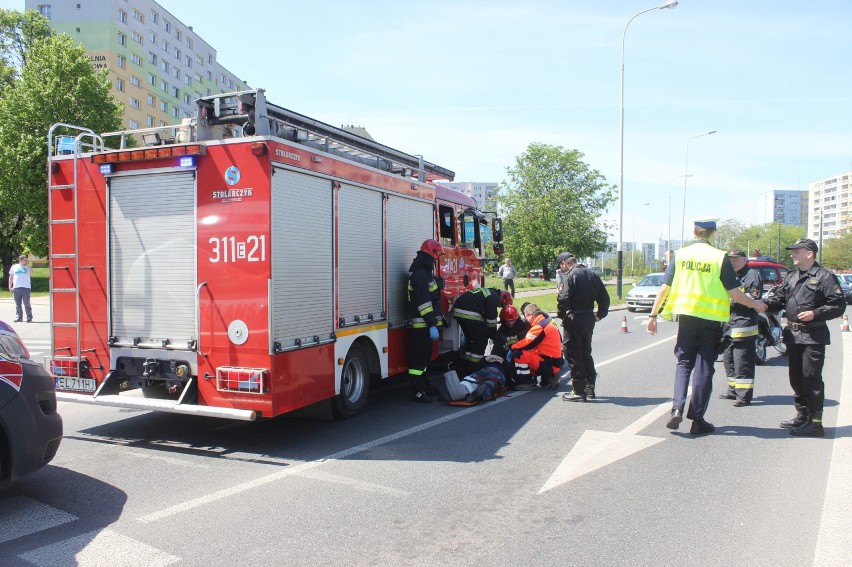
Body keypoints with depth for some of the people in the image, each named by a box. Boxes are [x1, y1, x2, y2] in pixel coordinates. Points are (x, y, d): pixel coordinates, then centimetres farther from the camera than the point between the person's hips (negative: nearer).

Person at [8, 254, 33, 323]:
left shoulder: (27, 267, 7)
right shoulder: (14, 267, 12)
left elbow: (31, 272, -14)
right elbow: (11, 277, 16)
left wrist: (27, 265, -12)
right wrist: (10, 286, 11)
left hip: (26, 287, -2)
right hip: (16, 288, 2)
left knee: (27, 304, -6)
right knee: (18, 304, 6)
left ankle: (29, 318, -2)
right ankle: (19, 317, 13)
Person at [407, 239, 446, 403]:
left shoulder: (425, 272, 17)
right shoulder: (420, 275, -18)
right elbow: (423, 302, -24)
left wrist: (437, 319, 26)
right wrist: (432, 325, -26)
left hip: (426, 324, 11)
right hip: (422, 325, -11)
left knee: (425, 357, 17)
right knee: (419, 358, -6)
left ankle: (423, 386, 26)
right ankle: (417, 392, -1)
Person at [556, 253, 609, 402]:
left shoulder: (569, 276, -12)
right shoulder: (592, 275, 12)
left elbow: (564, 299, -23)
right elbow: (604, 297, 14)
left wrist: (561, 315, -9)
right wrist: (600, 314, 18)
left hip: (574, 319, -8)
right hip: (589, 318, 8)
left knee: (574, 354, -1)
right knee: (586, 353, 19)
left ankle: (578, 391, 2)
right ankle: (590, 387, 24)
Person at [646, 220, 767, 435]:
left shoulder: (681, 254, 0)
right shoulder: (720, 257, -6)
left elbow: (665, 288, -1)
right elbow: (734, 293, -5)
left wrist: (653, 314, 7)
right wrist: (755, 304, 13)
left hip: (686, 316, 2)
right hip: (711, 319, -2)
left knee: (684, 363, 13)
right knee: (704, 368, 6)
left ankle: (677, 408, -5)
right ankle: (697, 419, 10)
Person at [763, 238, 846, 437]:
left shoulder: (824, 277, -7)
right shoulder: (791, 276, 16)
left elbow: (838, 306, -9)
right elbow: (778, 298, 13)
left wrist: (815, 313, -19)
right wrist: (764, 303, -6)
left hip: (813, 337, -8)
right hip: (793, 335, 8)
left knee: (811, 379, -6)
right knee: (796, 378, 14)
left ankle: (815, 423, -1)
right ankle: (802, 415, 26)